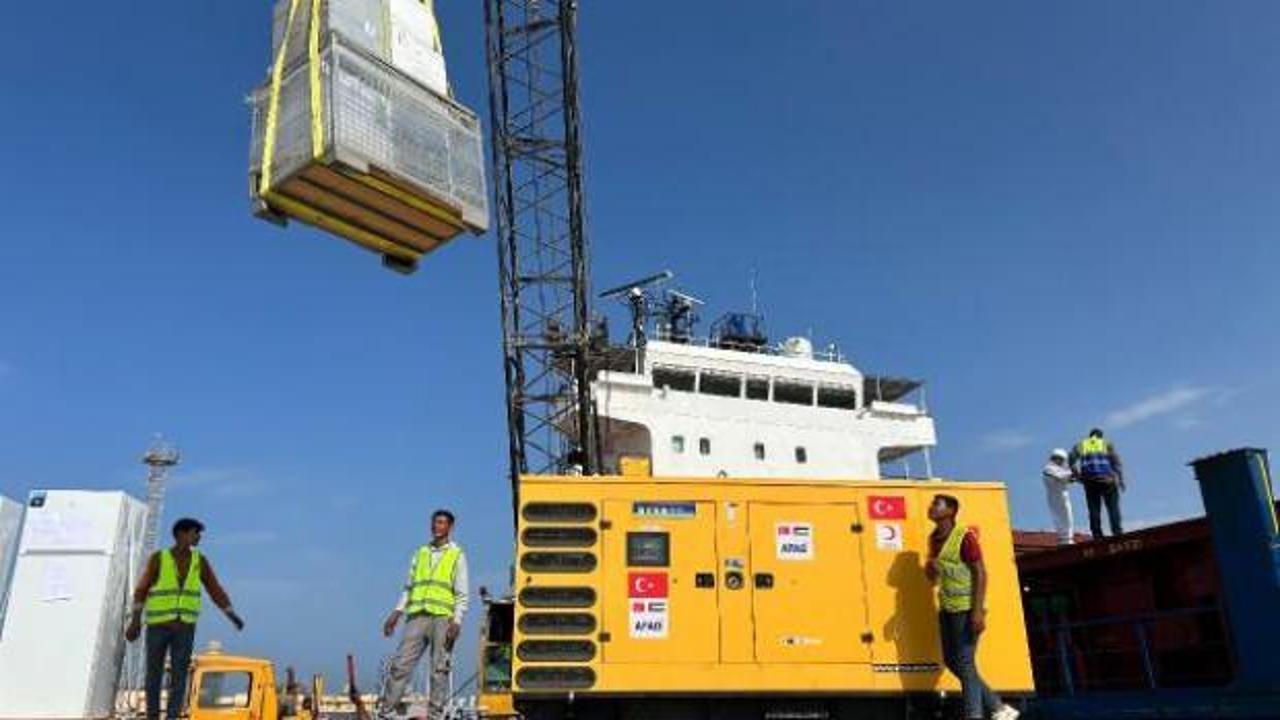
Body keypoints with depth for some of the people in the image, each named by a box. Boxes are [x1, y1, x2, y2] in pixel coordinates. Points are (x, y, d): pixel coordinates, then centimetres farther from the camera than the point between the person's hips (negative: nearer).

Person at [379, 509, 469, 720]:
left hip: (443, 617, -3)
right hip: (417, 616, 3)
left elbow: (462, 594, 1)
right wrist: (396, 613, 5)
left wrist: (457, 621, -11)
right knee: (400, 664, -2)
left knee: (439, 669, -1)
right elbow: (409, 588, 17)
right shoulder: (421, 553, 16)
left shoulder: (457, 555, 6)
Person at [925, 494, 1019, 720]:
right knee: (951, 660, 11)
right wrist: (929, 570, -4)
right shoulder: (934, 539, 10)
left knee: (965, 663, -7)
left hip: (966, 608, -9)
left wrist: (978, 611, -23)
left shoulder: (965, 537, -13)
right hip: (947, 608, 9)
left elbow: (980, 573, -16)